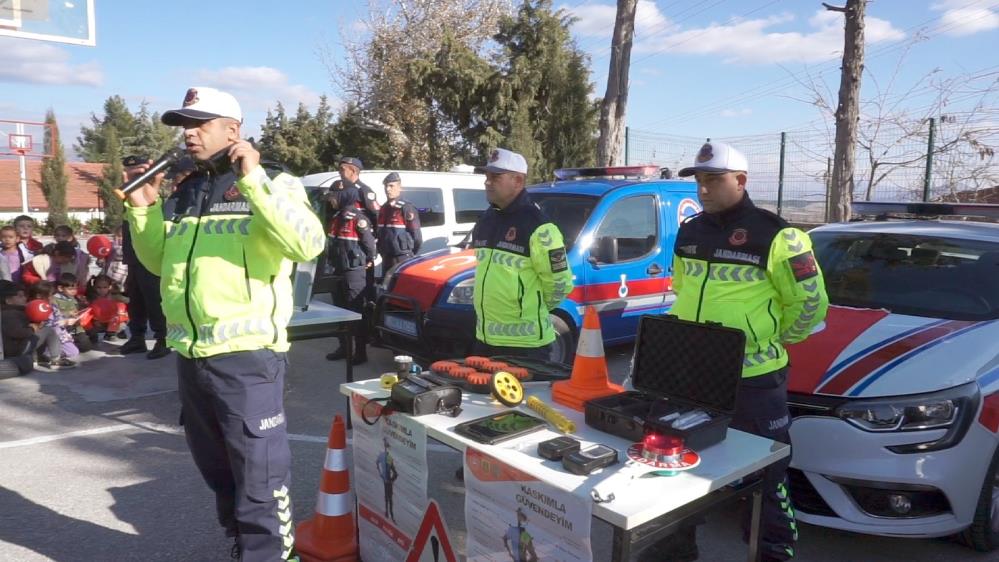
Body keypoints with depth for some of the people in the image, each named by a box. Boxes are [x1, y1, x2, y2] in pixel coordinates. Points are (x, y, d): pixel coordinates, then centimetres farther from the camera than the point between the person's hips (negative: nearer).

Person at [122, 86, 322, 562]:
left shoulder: (268, 184, -5)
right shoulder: (183, 192, 14)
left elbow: (308, 244, -24)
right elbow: (160, 263, 23)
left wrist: (254, 180, -25)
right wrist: (142, 209, 9)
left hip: (247, 356, -7)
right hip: (190, 356, 8)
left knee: (260, 480, 0)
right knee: (217, 472, 22)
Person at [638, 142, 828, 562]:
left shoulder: (773, 234, -11)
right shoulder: (689, 233, 10)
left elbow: (811, 302, -6)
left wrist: (771, 339, 2)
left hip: (753, 379, -6)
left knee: (765, 471, 8)